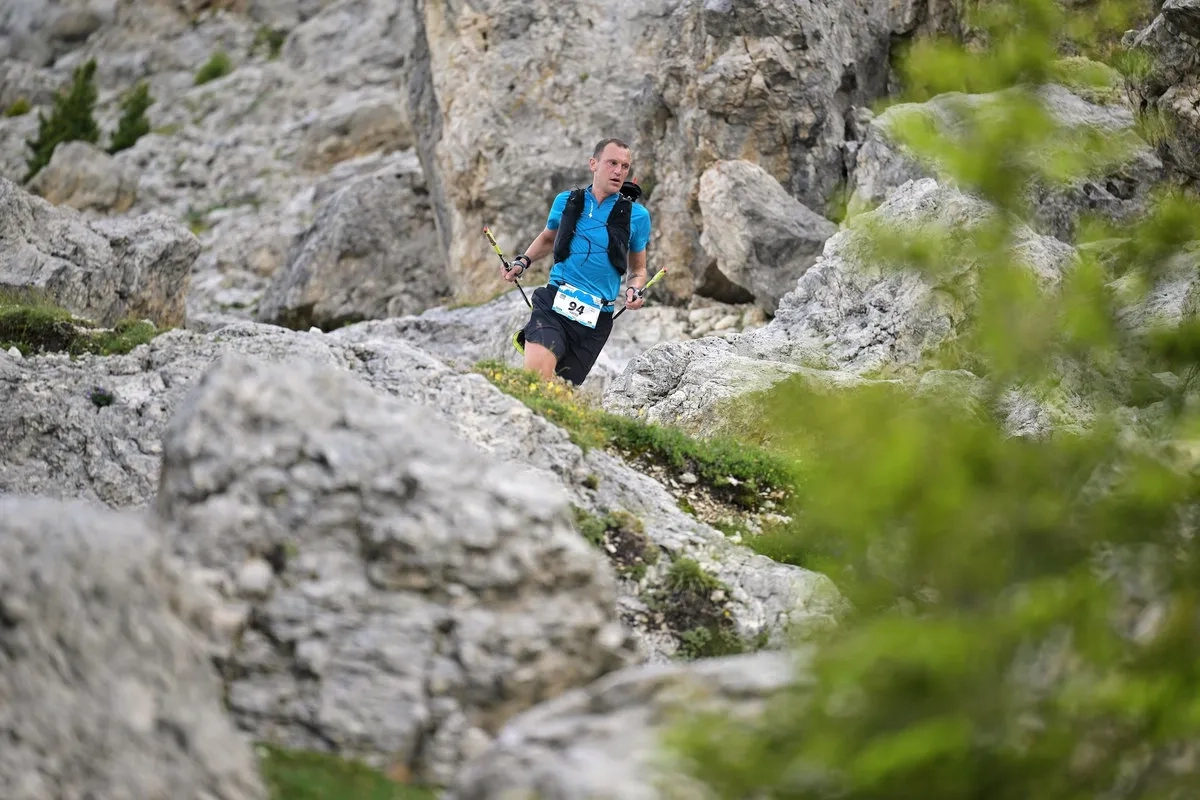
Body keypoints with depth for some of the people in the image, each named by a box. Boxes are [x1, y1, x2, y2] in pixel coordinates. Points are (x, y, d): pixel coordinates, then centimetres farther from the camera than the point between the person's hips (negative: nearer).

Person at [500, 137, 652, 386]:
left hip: (596, 319, 1)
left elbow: (638, 268, 18)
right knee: (535, 376, -27)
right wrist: (522, 261, 12)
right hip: (553, 305, -1)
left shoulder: (637, 216, 4)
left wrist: (634, 290, -3)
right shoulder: (567, 201, 6)